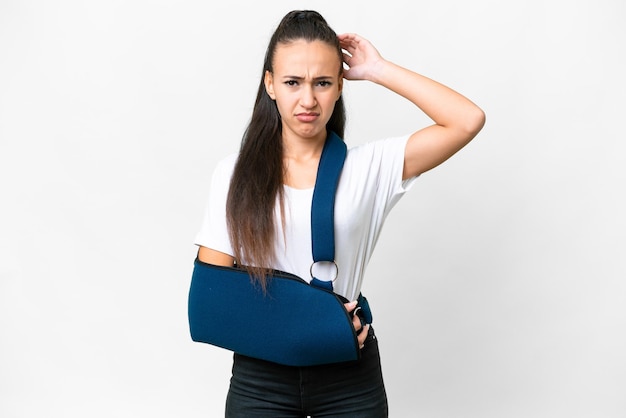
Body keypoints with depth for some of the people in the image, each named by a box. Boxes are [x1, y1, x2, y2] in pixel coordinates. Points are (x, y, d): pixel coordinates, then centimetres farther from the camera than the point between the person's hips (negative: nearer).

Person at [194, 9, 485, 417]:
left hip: (349, 375, 0)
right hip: (260, 373, 1)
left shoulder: (369, 166, -4)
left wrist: (377, 70, -8)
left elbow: (468, 120, -12)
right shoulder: (234, 174, -1)